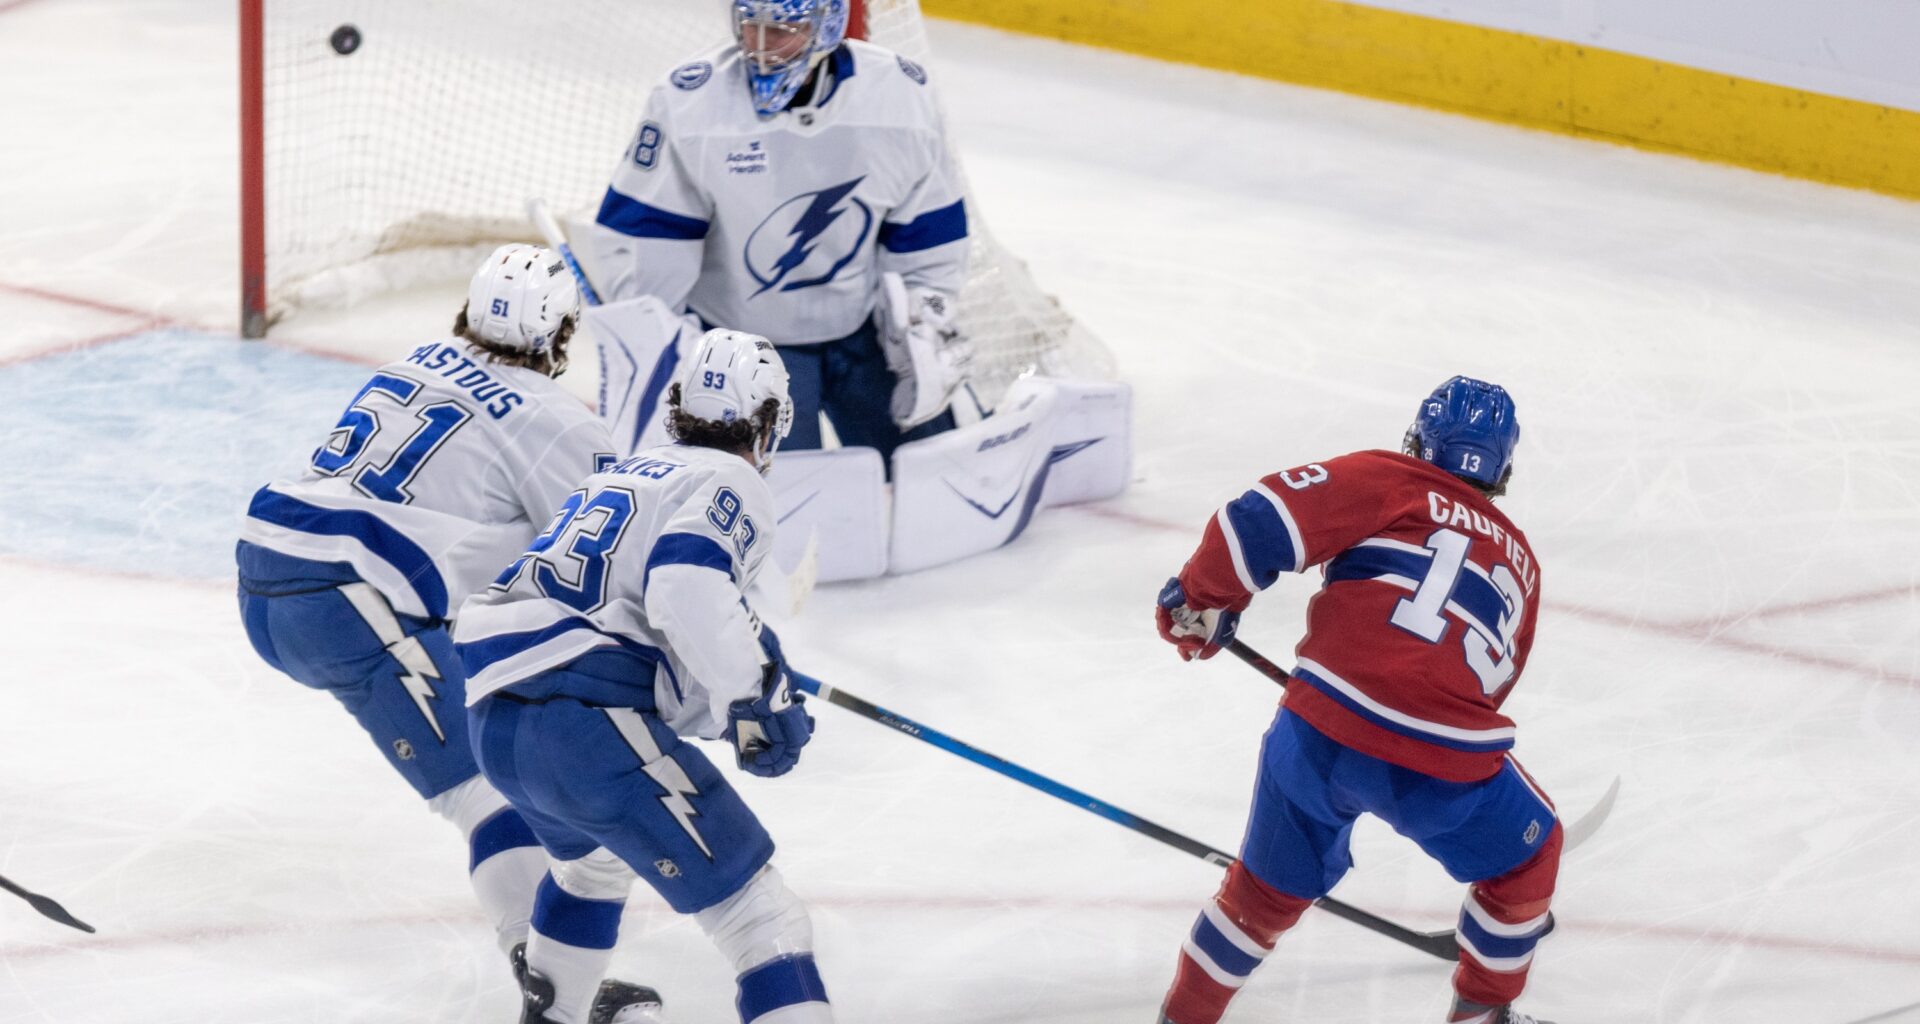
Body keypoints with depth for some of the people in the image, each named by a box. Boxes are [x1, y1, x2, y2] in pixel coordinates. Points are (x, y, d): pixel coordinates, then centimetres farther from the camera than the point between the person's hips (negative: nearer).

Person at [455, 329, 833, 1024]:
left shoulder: (627, 473, 26)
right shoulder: (730, 485, 1)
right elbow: (689, 591, -19)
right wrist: (757, 700, -14)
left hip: (494, 720, 9)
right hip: (590, 727, -9)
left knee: (594, 856, 39)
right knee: (756, 910, -8)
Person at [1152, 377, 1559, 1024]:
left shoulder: (1386, 482, 13)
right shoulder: (1519, 560, 24)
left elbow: (1266, 519, -2)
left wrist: (1202, 600, 12)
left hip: (1321, 732, 0)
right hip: (1446, 764, 0)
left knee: (1268, 889, 24)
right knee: (1525, 859, 30)